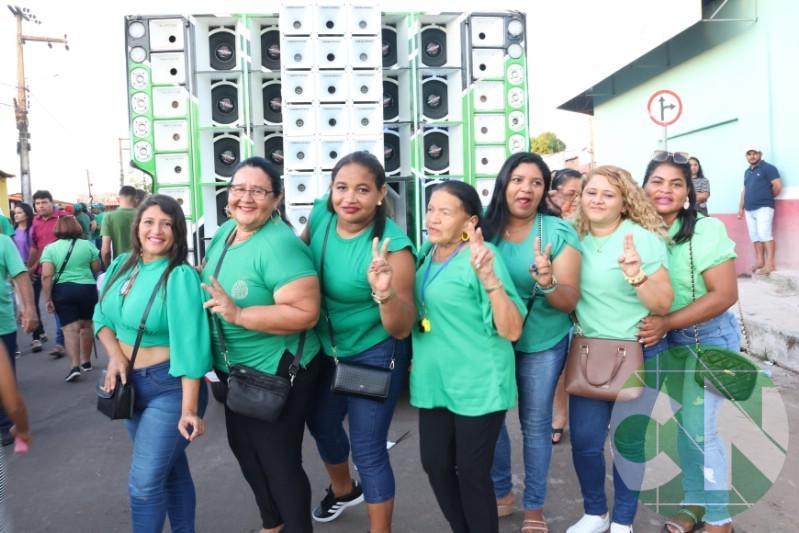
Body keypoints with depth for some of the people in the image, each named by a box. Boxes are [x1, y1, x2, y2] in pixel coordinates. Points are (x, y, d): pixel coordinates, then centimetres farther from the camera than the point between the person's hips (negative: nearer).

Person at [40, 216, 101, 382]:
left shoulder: (50, 248, -3)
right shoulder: (88, 245, 0)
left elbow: (46, 276, -10)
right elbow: (97, 268, 6)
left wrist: (48, 299, -6)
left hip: (63, 290, -1)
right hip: (88, 288, 1)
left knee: (70, 327, -2)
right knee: (85, 325, 14)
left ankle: (75, 365, -13)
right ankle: (86, 361, 24)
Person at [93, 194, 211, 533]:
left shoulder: (181, 276, -20)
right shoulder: (121, 265, 2)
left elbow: (189, 345, -23)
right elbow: (102, 316, 11)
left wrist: (189, 409, -25)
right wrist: (115, 355, -9)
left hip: (170, 386, -7)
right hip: (129, 383, 7)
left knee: (144, 482, -2)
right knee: (170, 467, 20)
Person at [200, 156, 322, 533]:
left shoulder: (280, 244, -26)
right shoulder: (224, 231, 1)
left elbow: (305, 314, -32)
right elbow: (211, 281, 18)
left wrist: (239, 314, -33)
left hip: (276, 372, -10)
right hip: (235, 369, 10)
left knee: (278, 460, 7)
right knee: (244, 448, 25)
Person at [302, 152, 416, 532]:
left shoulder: (392, 245, -28)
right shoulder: (321, 214, -13)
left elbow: (401, 329, -27)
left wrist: (385, 291, -45)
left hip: (375, 354, -7)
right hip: (326, 348, 7)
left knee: (367, 449, 2)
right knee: (321, 423, 26)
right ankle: (343, 489, 57)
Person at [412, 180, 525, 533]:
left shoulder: (482, 257, -16)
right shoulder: (425, 254, 5)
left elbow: (512, 331, -22)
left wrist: (488, 276, -33)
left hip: (478, 385, -7)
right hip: (433, 381, 7)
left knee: (472, 472, 5)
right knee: (435, 464, 14)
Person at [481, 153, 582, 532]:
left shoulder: (559, 232, -14)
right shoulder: (483, 228, -8)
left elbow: (570, 301, -15)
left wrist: (547, 282, -35)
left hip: (542, 344, -2)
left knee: (535, 423, 11)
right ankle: (501, 493, 38)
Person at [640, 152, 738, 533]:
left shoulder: (706, 230, -18)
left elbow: (725, 295, -21)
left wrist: (665, 323, -25)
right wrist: (657, 328, -11)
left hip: (709, 338, -5)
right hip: (669, 340, 5)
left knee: (700, 429, -1)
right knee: (683, 424, 14)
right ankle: (695, 502, 33)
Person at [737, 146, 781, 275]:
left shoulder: (768, 168, -4)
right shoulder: (747, 172, 19)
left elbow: (778, 186, -11)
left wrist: (768, 197, 2)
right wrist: (741, 207, 18)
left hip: (764, 207, -7)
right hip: (749, 209, 7)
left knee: (764, 234, -13)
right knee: (755, 236, 7)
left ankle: (770, 263, -12)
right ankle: (759, 261, 12)